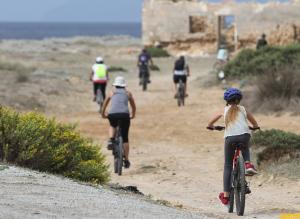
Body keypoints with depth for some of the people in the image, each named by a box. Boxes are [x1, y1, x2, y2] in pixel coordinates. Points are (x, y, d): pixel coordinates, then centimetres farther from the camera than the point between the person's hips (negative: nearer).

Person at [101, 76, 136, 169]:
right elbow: (133, 106, 32)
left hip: (112, 114, 1)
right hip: (124, 115, -1)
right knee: (125, 138, 11)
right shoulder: (128, 93, 21)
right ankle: (126, 160, 8)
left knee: (112, 126, 36)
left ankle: (111, 140, 9)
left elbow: (105, 104, 36)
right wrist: (133, 115, 51)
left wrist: (103, 114, 53)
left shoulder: (112, 93, 22)